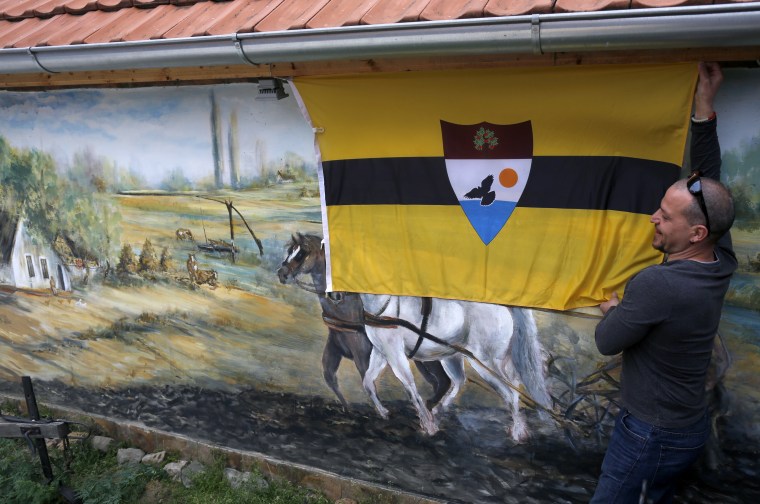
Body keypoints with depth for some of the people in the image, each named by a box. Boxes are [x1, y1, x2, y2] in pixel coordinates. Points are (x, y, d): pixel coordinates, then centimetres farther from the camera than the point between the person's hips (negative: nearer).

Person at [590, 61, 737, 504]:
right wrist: (705, 108, 3)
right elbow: (708, 181, 3)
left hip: (652, 436, -8)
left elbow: (607, 342, -18)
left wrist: (613, 310, 3)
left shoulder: (656, 284, -32)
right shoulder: (721, 264, -8)